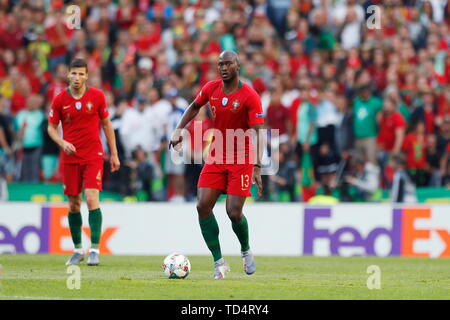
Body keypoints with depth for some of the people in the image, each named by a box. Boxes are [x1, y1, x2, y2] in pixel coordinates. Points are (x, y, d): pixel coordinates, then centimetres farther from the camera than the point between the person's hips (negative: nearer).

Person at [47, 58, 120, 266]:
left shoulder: (97, 96, -2)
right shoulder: (60, 99, -1)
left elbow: (106, 124, 7)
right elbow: (51, 127, 7)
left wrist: (114, 154, 7)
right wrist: (62, 142, -13)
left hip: (93, 155, -2)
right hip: (70, 157, 2)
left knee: (91, 198, -16)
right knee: (73, 204, 6)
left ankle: (94, 250, -13)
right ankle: (78, 250, 20)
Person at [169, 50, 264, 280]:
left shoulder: (249, 96, -15)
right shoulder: (211, 88, 0)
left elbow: (259, 133, -19)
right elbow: (194, 107, 22)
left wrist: (257, 167, -28)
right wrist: (179, 130, 8)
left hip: (241, 158, -5)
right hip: (216, 156, 5)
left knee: (234, 213, -11)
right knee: (203, 206, -10)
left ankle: (246, 251, 21)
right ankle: (219, 262, -2)